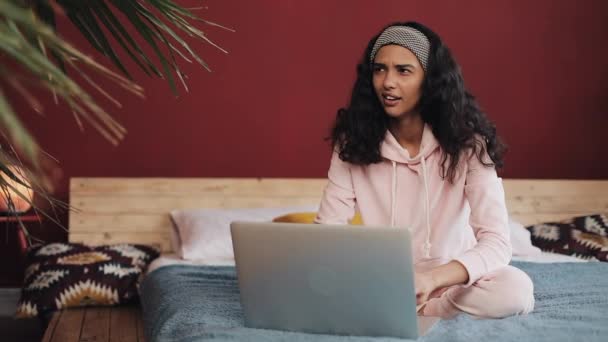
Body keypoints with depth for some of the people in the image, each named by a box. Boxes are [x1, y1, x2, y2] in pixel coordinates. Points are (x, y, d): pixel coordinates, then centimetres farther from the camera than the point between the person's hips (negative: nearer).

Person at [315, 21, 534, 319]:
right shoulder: (353, 141, -8)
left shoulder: (466, 142, -15)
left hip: (448, 280, -1)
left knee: (515, 290, -32)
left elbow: (497, 243, -23)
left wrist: (432, 278, -43)